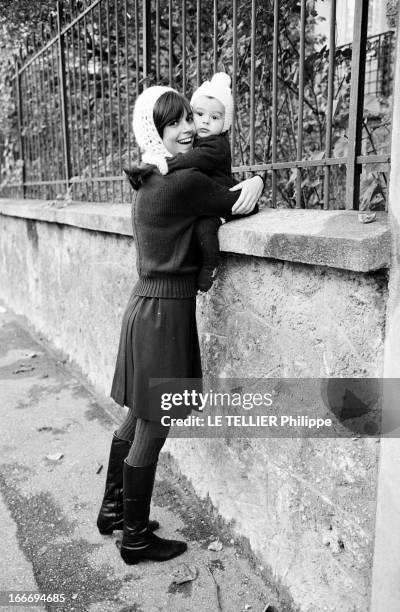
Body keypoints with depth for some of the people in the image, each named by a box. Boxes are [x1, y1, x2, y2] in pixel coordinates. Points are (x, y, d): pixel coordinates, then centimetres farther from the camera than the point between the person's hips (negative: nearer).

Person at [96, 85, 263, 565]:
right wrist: (256, 181, 13)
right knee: (151, 434, 6)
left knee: (136, 422, 22)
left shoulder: (150, 181, 13)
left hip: (145, 304, 9)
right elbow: (238, 206, -7)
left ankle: (112, 510, 40)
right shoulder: (185, 181, -16)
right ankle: (137, 538, 25)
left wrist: (246, 185, 5)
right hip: (165, 313, -9)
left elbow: (212, 201, 19)